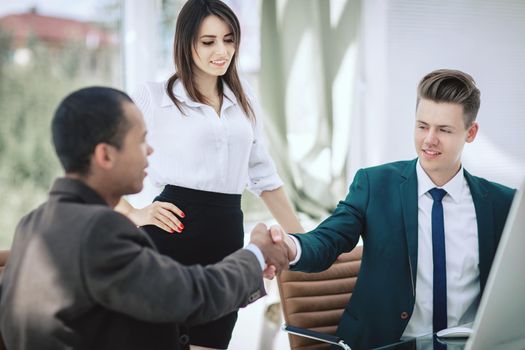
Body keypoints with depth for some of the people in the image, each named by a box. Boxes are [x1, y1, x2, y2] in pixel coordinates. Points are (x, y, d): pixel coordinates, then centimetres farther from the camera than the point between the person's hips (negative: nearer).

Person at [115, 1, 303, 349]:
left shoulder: (244, 100, 15)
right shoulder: (155, 96, -1)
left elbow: (263, 176, 20)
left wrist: (303, 240, 17)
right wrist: (133, 215, -12)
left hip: (228, 237, 5)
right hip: (172, 236, -4)